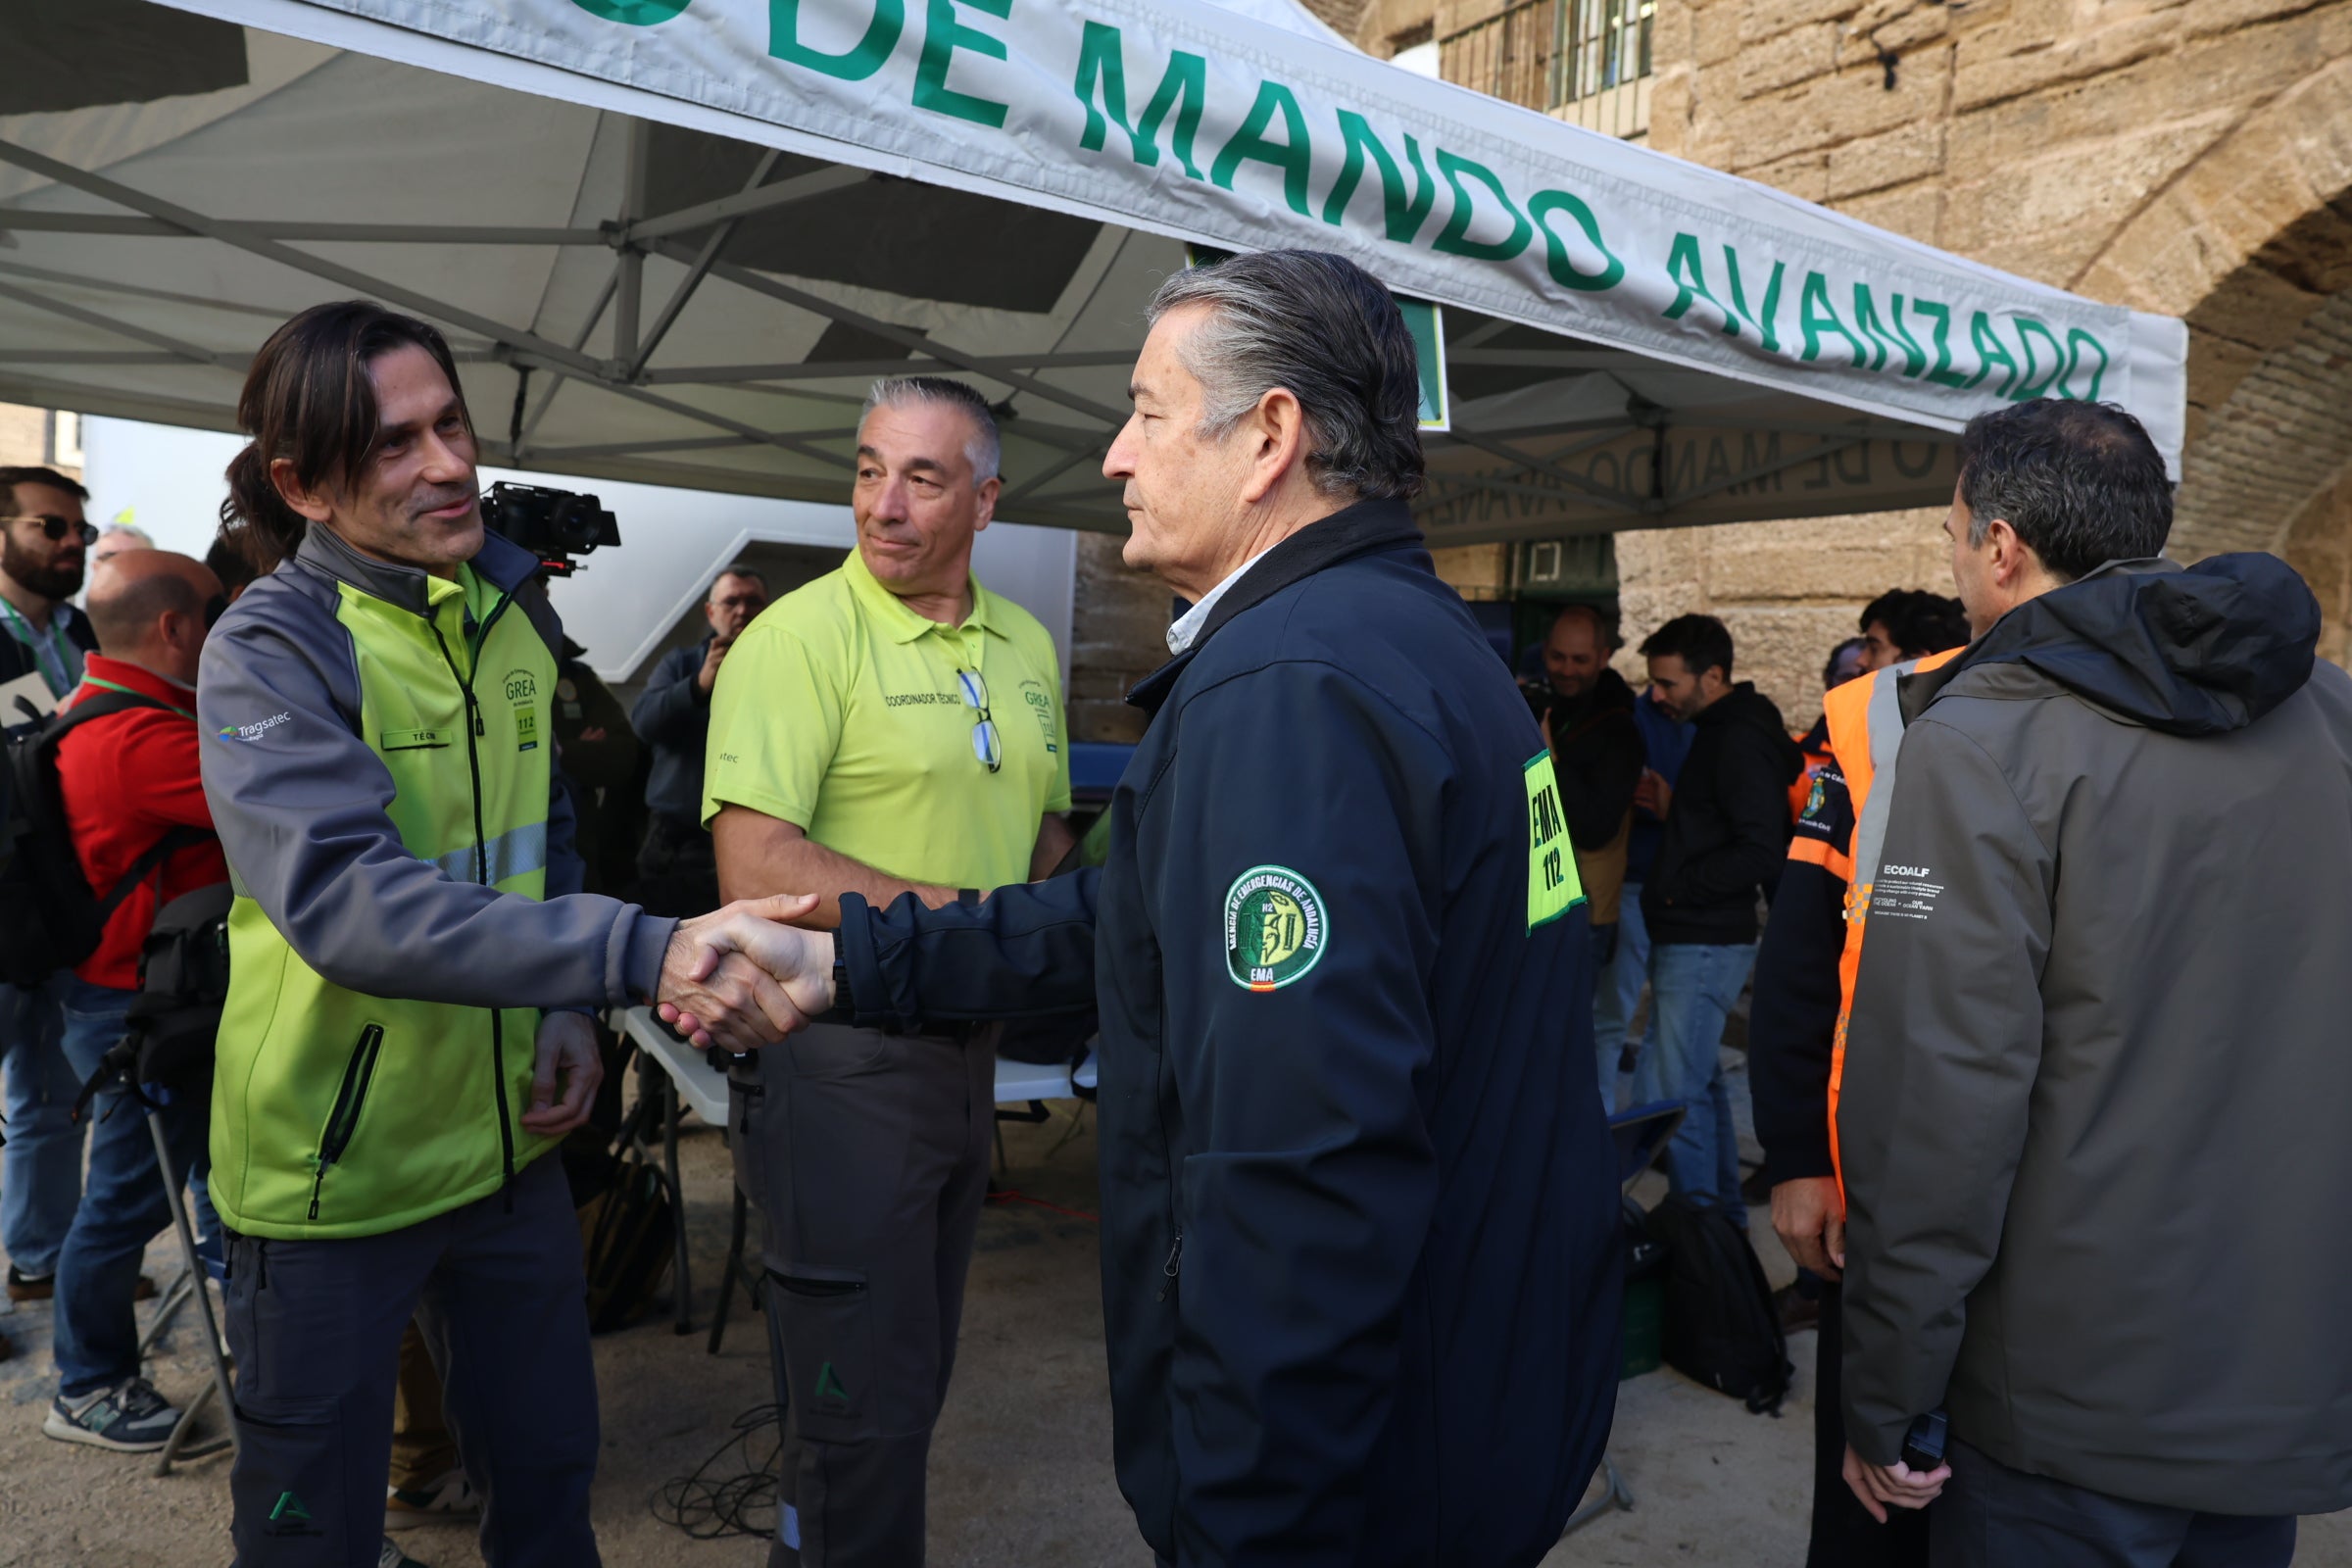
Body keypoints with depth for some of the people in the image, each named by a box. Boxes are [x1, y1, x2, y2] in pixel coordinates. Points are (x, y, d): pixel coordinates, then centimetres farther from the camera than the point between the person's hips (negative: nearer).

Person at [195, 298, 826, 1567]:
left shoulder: (515, 617, 2)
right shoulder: (270, 648, -17)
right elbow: (345, 899, -34)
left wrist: (571, 1012, -2)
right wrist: (642, 953, -45)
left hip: (509, 1139, 5)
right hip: (334, 1166, -5)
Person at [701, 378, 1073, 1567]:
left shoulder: (1027, 647, 7)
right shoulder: (800, 636, -14)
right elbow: (756, 867, -23)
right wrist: (963, 915, -21)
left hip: (968, 1052, 7)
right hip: (839, 1057, -7)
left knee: (914, 1376, 22)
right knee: (862, 1400, 3)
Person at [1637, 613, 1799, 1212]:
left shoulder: (1741, 740, -16)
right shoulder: (1718, 731, 15)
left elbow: (1761, 852, -22)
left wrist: (1677, 886, -16)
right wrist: (1670, 805, 7)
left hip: (1704, 944, -10)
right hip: (1686, 938, 10)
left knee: (1682, 1093, -5)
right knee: (1702, 1082, 17)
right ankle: (1724, 1215, 28)